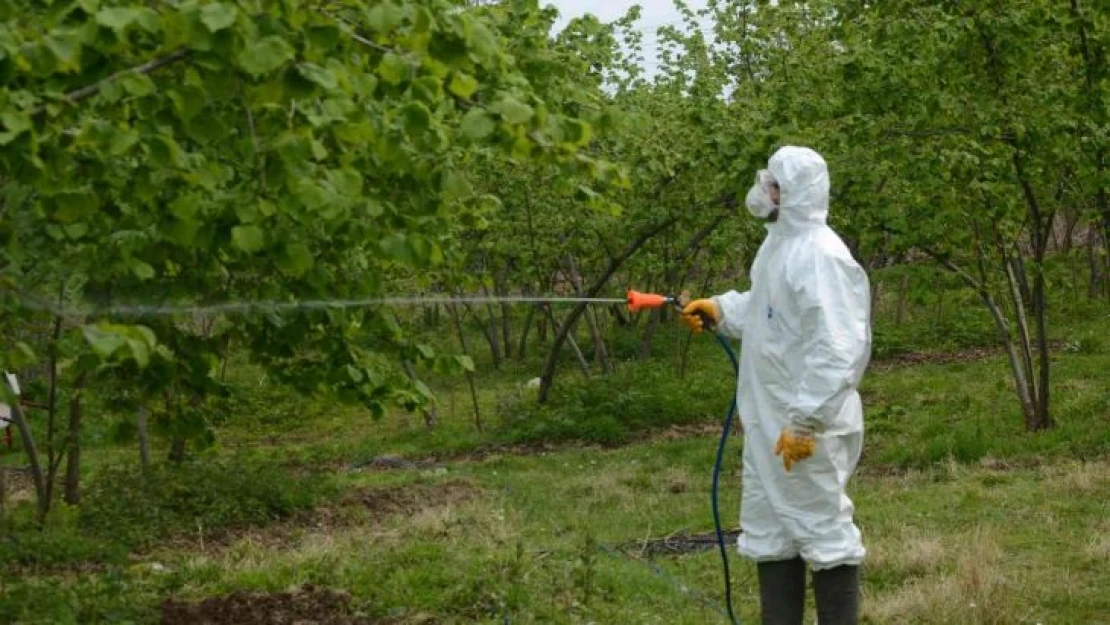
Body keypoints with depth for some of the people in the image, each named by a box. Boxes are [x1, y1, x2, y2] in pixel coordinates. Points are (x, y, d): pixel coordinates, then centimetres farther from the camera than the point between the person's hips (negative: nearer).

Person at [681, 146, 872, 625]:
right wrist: (719, 309, 12)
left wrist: (805, 423, -28)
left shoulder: (821, 255, -21)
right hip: (767, 421, 11)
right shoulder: (779, 244, 11)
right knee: (768, 532, 17)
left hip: (807, 426, -11)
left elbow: (837, 349, -27)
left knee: (823, 531, -1)